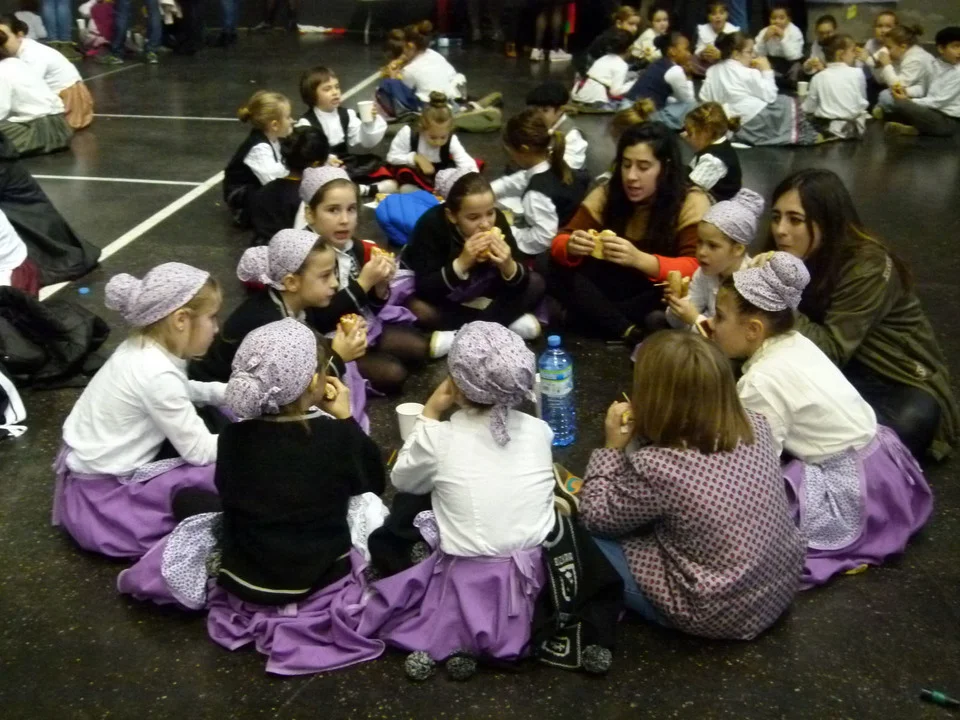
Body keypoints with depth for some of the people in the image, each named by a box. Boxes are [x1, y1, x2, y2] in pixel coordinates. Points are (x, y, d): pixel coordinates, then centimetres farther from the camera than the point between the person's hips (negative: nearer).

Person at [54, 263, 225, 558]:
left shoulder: (143, 347, -3)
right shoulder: (157, 375, -28)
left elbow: (181, 393, 16)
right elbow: (199, 452, -22)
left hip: (94, 464, 9)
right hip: (103, 493, -9)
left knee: (203, 421, 12)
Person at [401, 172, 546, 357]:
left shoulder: (498, 221, -23)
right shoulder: (432, 224, -31)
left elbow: (520, 282, -20)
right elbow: (424, 289, -36)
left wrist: (507, 266, -42)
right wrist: (461, 263, -47)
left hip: (475, 290, 4)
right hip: (433, 291, -3)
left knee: (535, 284, -12)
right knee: (416, 307, -36)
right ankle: (507, 322, -22)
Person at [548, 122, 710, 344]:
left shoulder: (692, 202, -15)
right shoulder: (606, 194, -6)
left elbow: (696, 270, -25)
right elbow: (560, 241, -7)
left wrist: (639, 259, -43)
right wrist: (571, 247, -33)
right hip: (614, 290, 4)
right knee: (559, 270, -21)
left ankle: (600, 317, -22)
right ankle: (631, 333, -29)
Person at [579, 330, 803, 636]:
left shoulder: (656, 468, -29)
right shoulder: (755, 425, -10)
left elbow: (595, 518, -10)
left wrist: (613, 446, -3)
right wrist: (638, 433, 3)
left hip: (719, 614, -6)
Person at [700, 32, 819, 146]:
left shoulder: (712, 72, 9)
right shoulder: (749, 73, -10)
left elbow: (704, 97, 2)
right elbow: (770, 96, -7)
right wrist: (767, 71, 1)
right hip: (759, 118, -7)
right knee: (790, 104, 16)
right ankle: (808, 138, 23)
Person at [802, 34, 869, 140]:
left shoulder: (819, 77, -1)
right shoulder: (857, 73, -3)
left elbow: (808, 108, 3)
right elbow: (862, 102, 8)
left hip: (825, 127, 1)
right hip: (851, 127, -1)